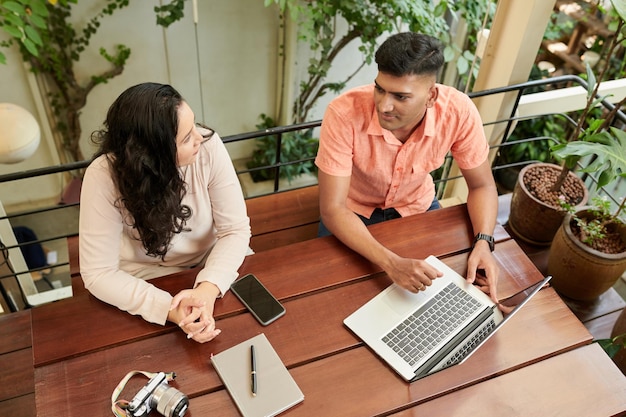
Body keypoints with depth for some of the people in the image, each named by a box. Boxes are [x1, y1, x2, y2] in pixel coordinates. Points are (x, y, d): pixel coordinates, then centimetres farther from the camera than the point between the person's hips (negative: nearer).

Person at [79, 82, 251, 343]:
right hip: (147, 282, -2)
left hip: (212, 268, 2)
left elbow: (235, 229, -17)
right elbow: (98, 273, -21)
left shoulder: (208, 147, -23)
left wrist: (209, 288, -35)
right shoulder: (104, 177, -26)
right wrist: (169, 309, -35)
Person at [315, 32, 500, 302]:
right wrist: (391, 263, -45)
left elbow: (481, 185, -12)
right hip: (353, 213, -2)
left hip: (417, 207, 3)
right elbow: (332, 209, -33)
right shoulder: (344, 113, -35)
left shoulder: (459, 111, -28)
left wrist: (483, 243, -30)